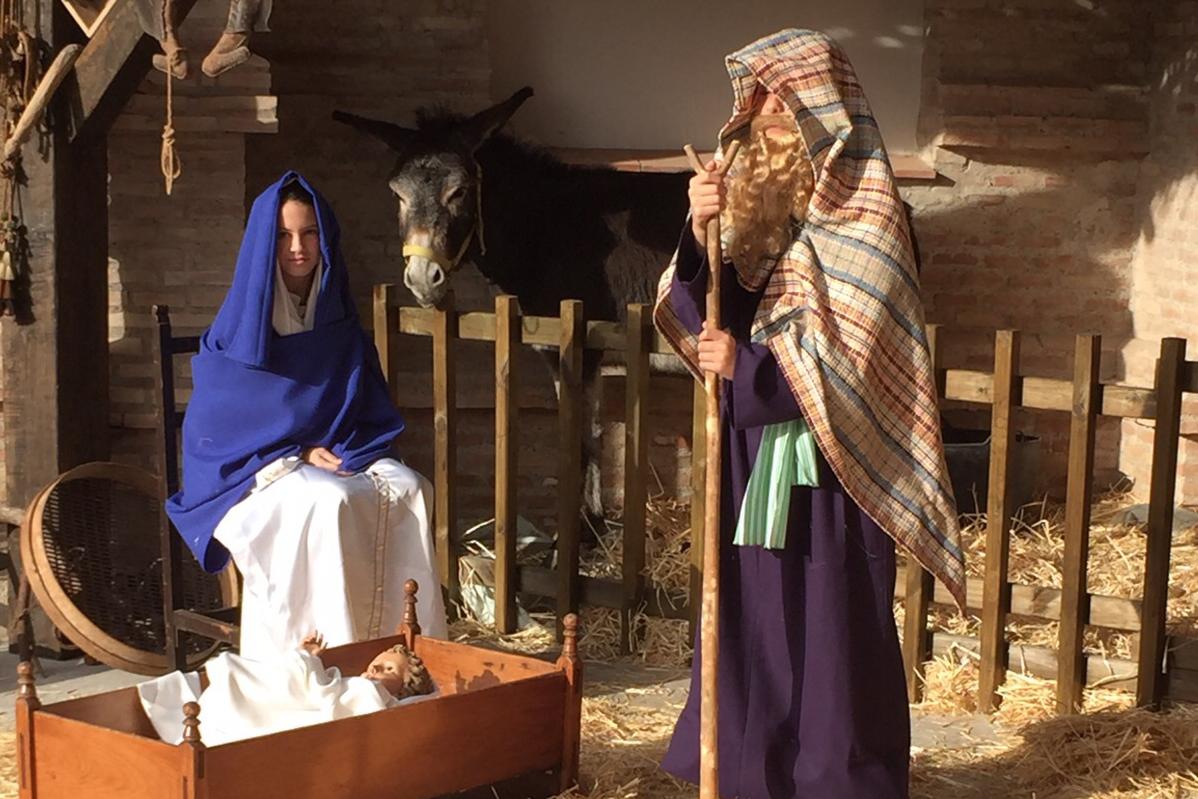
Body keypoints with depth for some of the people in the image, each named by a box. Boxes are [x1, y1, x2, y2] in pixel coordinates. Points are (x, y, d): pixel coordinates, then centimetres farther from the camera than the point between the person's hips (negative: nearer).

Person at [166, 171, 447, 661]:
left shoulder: (342, 327, 12)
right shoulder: (237, 330, 0)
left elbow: (373, 414, 14)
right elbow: (212, 429, -3)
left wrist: (344, 450, -8)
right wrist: (300, 454, -11)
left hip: (340, 458, 4)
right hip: (254, 474, -4)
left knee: (408, 491, -27)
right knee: (330, 502, -36)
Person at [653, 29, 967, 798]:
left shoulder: (866, 214, -10)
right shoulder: (754, 196, 7)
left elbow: (855, 358, -15)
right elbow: (704, 321, 0)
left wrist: (748, 367, -21)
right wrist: (702, 238, -16)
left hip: (828, 467, -6)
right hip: (752, 458, 6)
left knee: (830, 638, 2)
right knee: (750, 628, 11)